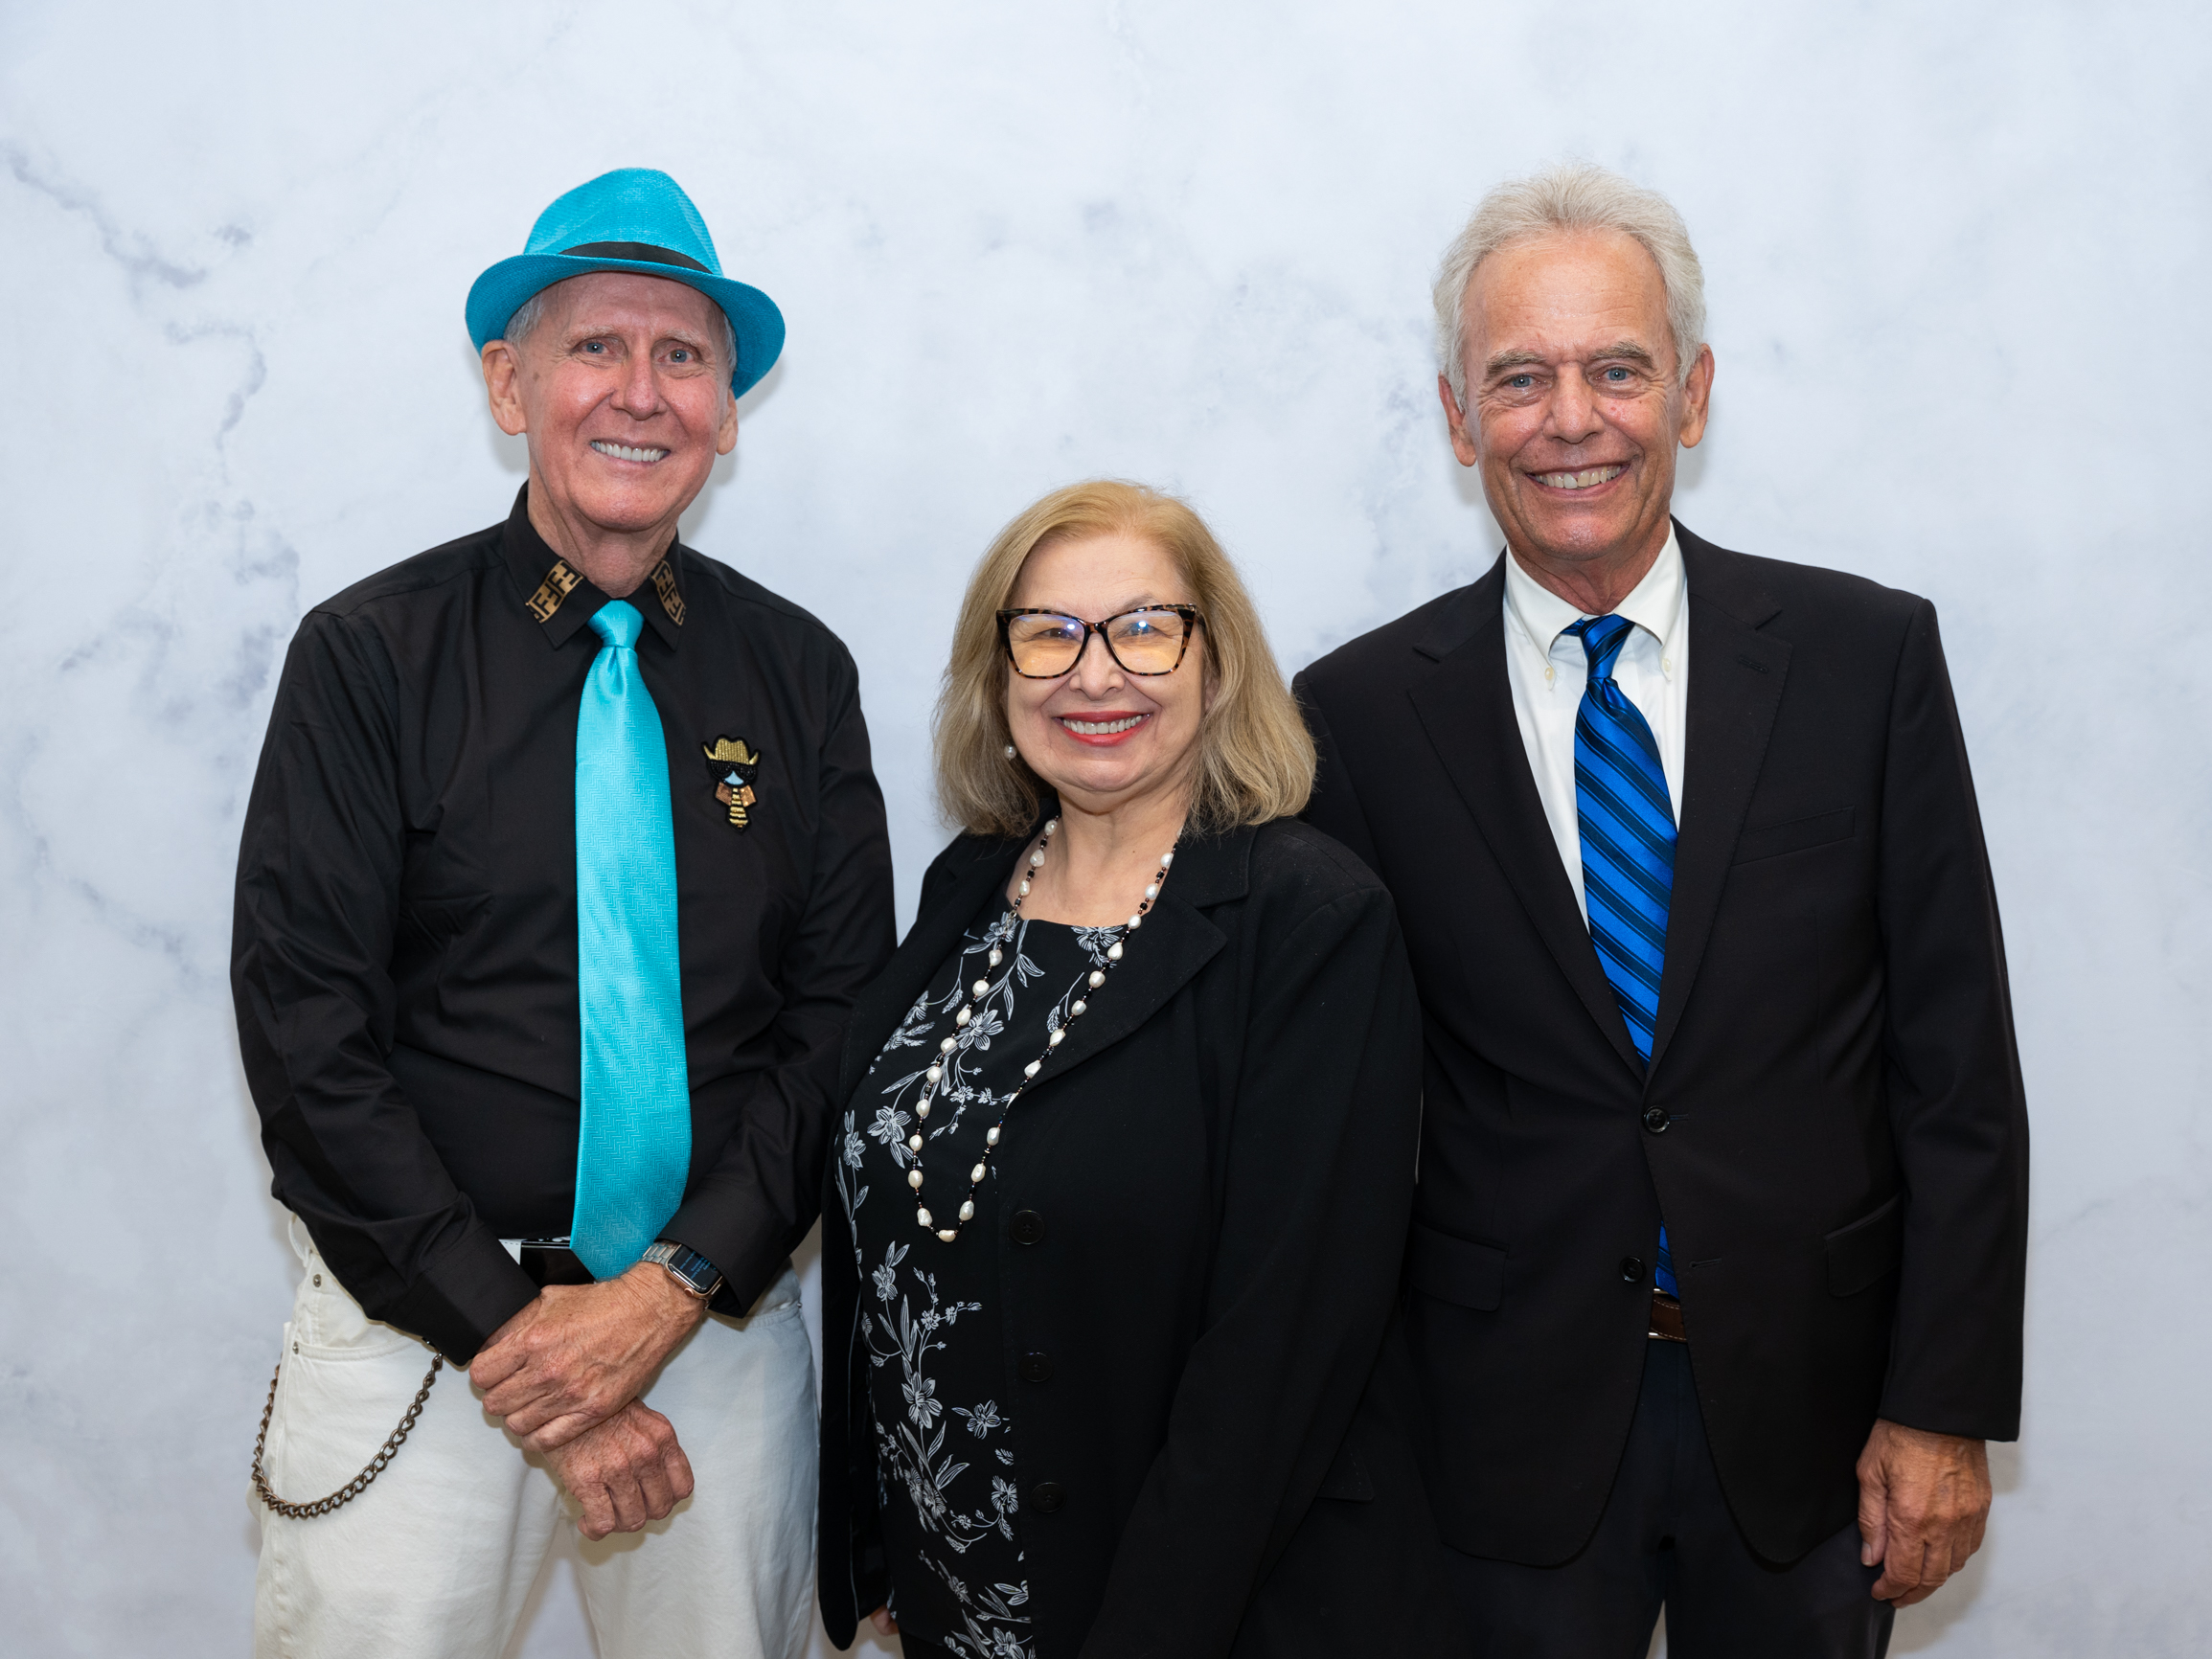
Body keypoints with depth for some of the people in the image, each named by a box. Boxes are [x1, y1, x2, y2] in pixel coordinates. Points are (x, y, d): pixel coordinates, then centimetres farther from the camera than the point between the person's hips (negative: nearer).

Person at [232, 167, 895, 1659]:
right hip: (423, 1329, -2)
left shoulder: (798, 672, 2)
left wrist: (673, 1289, -10)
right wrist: (504, 1327, -13)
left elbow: (844, 1020, 1)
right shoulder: (372, 655, -4)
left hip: (722, 1318, 2)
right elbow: (306, 1036, -8)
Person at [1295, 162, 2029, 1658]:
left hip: (1812, 1407, 1)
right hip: (1514, 1422, 0)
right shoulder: (1363, 713, -5)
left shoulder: (1868, 655, -4)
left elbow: (1958, 1067, -3)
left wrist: (1945, 1411, -5)